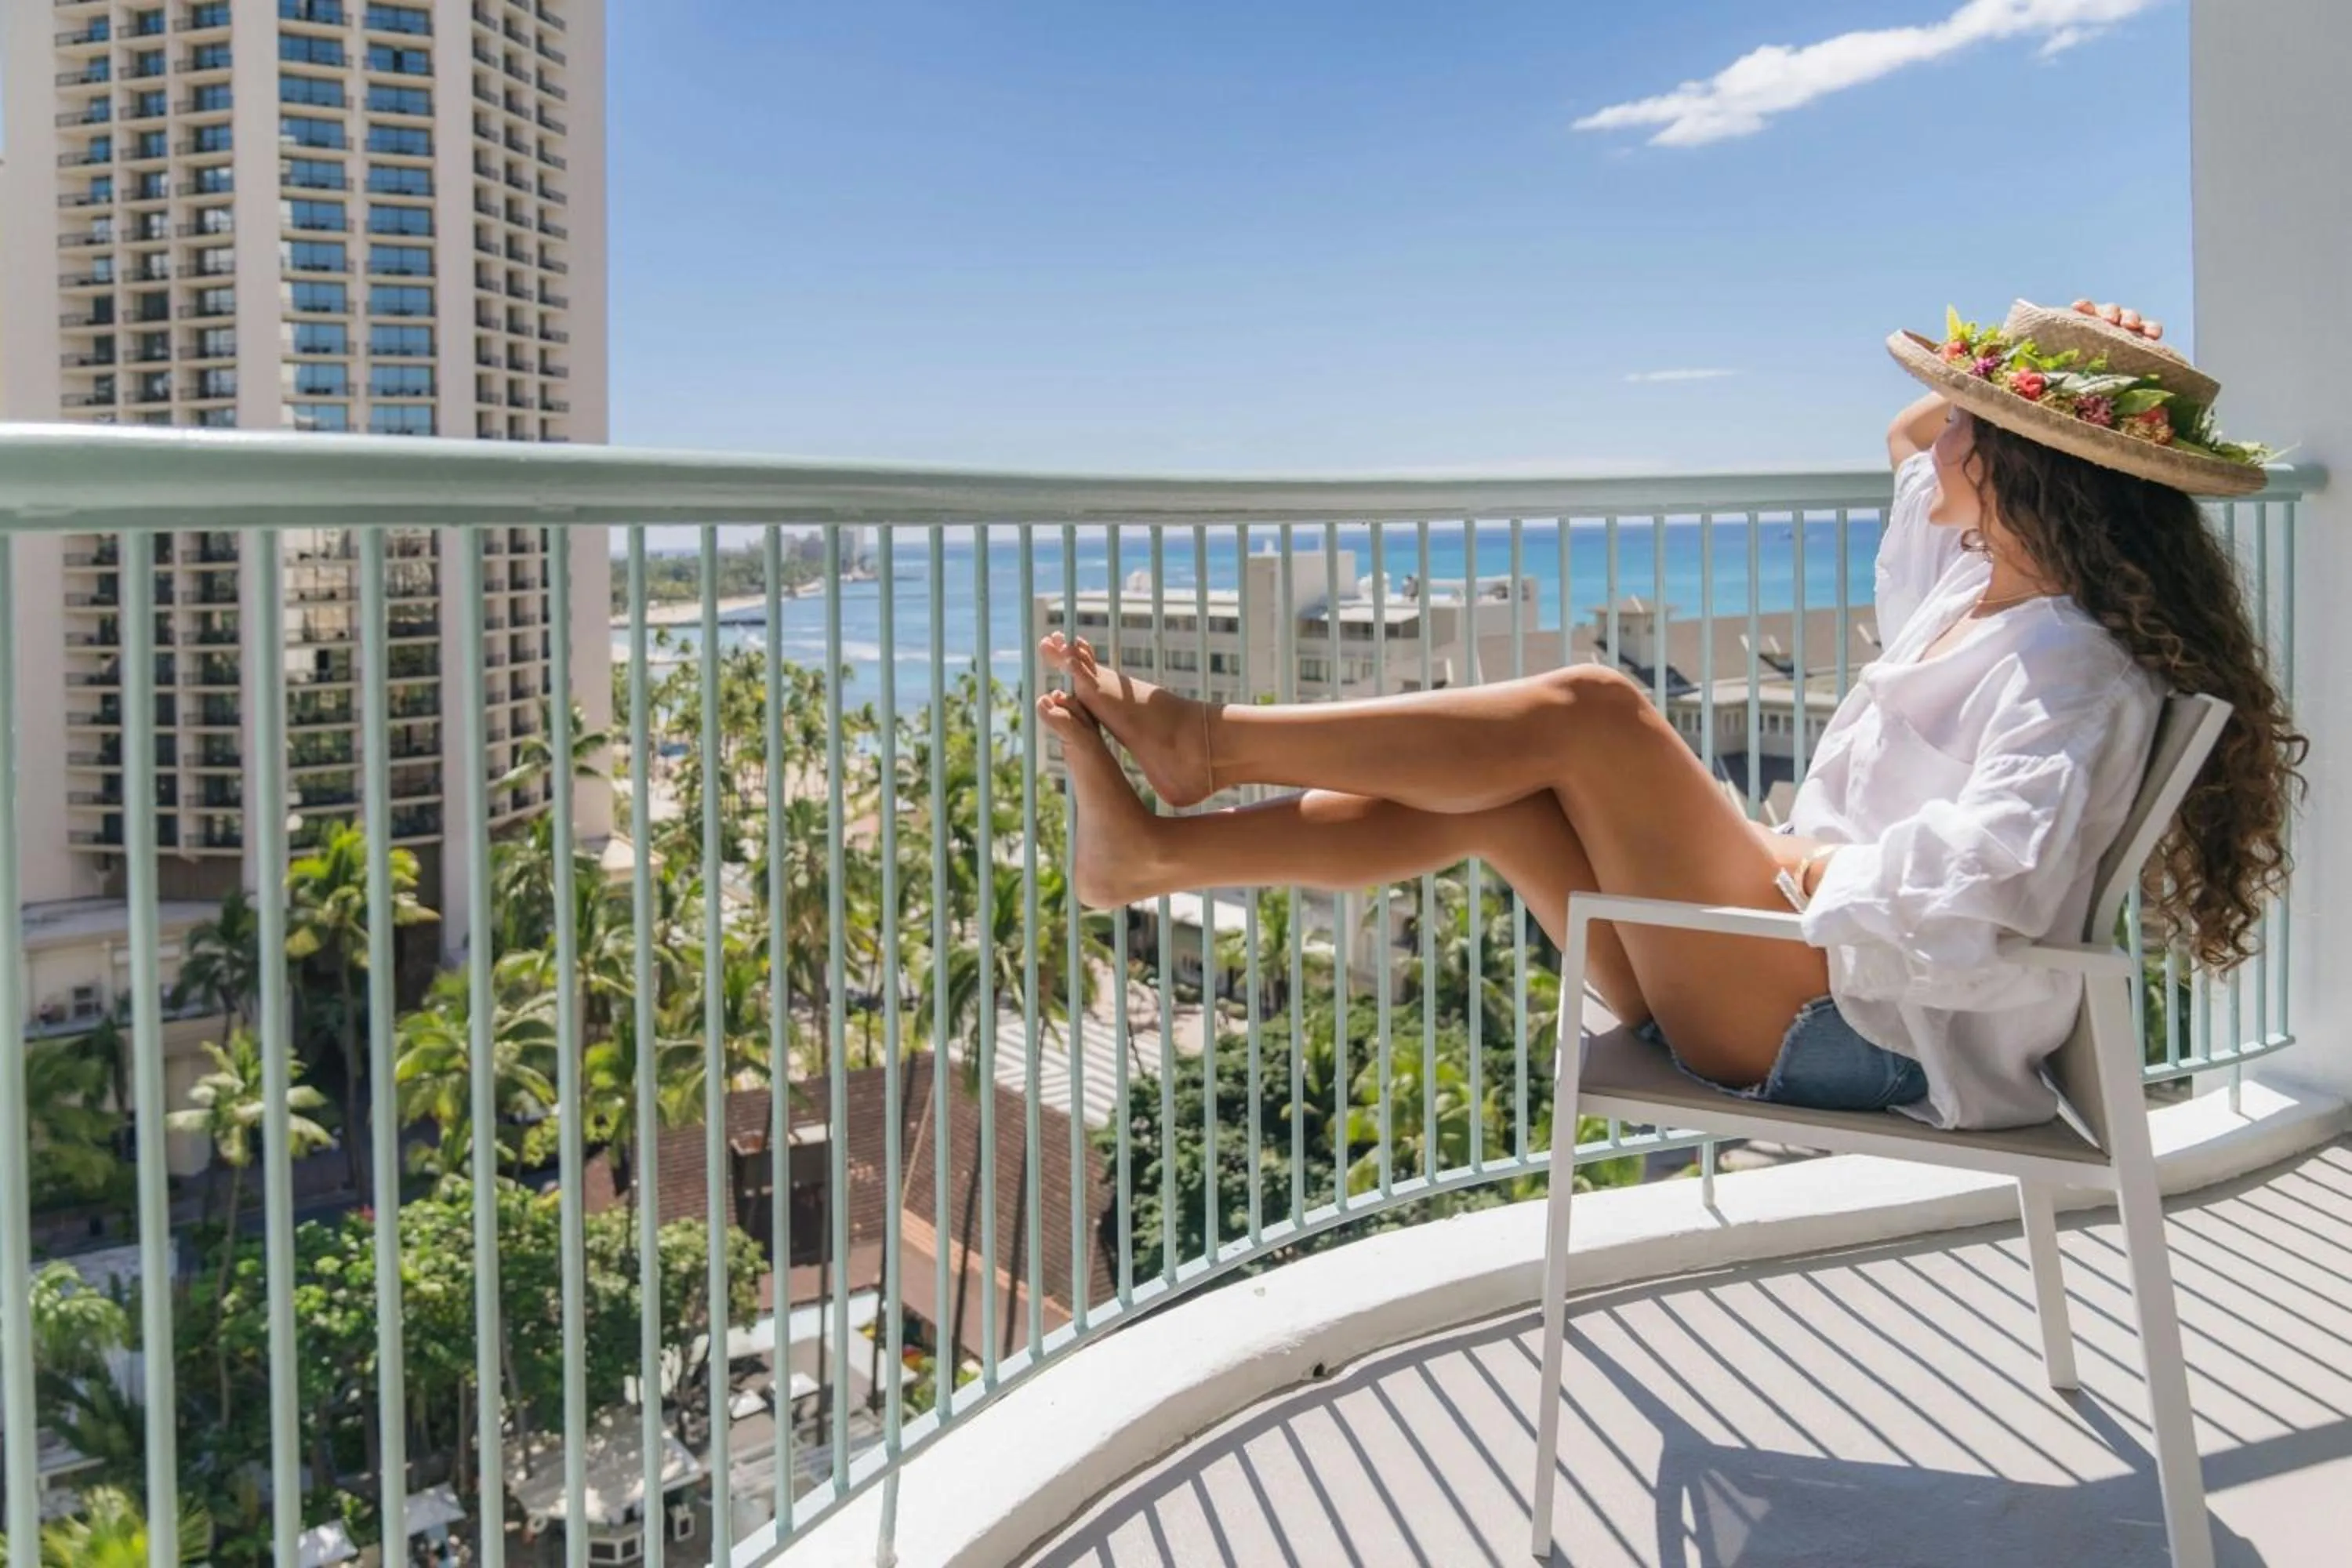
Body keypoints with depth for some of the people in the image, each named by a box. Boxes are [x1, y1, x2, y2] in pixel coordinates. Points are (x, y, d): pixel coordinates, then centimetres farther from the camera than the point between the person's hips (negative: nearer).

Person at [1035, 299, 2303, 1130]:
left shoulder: (2074, 672, -16)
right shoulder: (1977, 600, 13)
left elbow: (1985, 885, -35)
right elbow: (1916, 450, 34)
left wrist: (1816, 871, -18)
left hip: (1862, 1032, -10)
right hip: (1792, 980, 10)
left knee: (1587, 707, -18)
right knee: (1479, 802, -4)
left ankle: (1211, 744, -9)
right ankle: (1150, 852, -1)